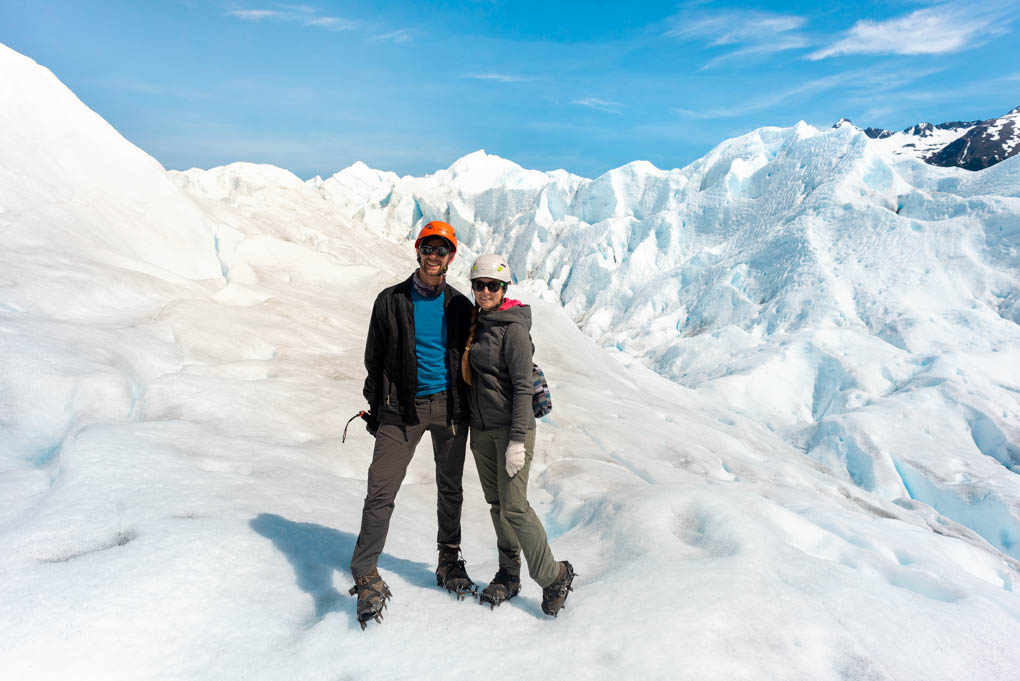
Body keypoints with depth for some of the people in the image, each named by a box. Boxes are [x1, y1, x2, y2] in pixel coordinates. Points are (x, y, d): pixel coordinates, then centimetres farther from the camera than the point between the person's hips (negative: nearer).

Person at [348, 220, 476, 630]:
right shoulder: (392, 301, 1)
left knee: (450, 489, 13)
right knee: (381, 491, -8)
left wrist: (469, 408, 8)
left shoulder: (460, 306, 6)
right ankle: (366, 577, 4)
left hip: (449, 407, 2)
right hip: (403, 408, -2)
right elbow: (375, 357, 5)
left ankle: (449, 562, 31)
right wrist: (375, 406, 1)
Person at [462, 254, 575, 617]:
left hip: (512, 426, -7)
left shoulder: (514, 328, -13)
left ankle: (554, 576, 9)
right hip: (481, 429, 7)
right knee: (496, 503, 12)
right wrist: (472, 428, 19)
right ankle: (509, 575, 25)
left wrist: (517, 440, -20)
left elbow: (523, 386, -16)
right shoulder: (476, 322, 11)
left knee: (514, 507, -8)